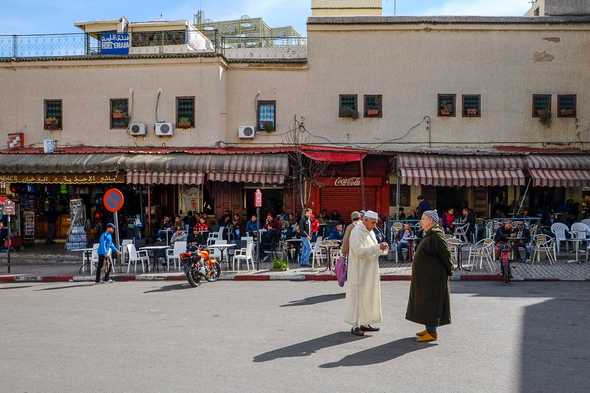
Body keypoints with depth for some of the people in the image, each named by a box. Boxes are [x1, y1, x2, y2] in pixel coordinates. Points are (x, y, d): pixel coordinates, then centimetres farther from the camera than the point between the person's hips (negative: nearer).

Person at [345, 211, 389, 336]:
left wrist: (382, 248, -3)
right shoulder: (357, 232, -15)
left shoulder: (370, 232, 13)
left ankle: (365, 323, 22)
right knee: (358, 297, -4)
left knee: (369, 296, 13)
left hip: (370, 272, 9)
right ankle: (355, 326, 2)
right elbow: (359, 251, -25)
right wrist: (377, 247, -26)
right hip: (359, 272, -9)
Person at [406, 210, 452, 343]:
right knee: (424, 301, 15)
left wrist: (448, 271, -11)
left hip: (432, 276, -10)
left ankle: (432, 333, 2)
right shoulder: (428, 235, 12)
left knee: (430, 301, -5)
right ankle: (429, 328, 25)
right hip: (424, 276, 10)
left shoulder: (436, 236, -19)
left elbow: (445, 255, -19)